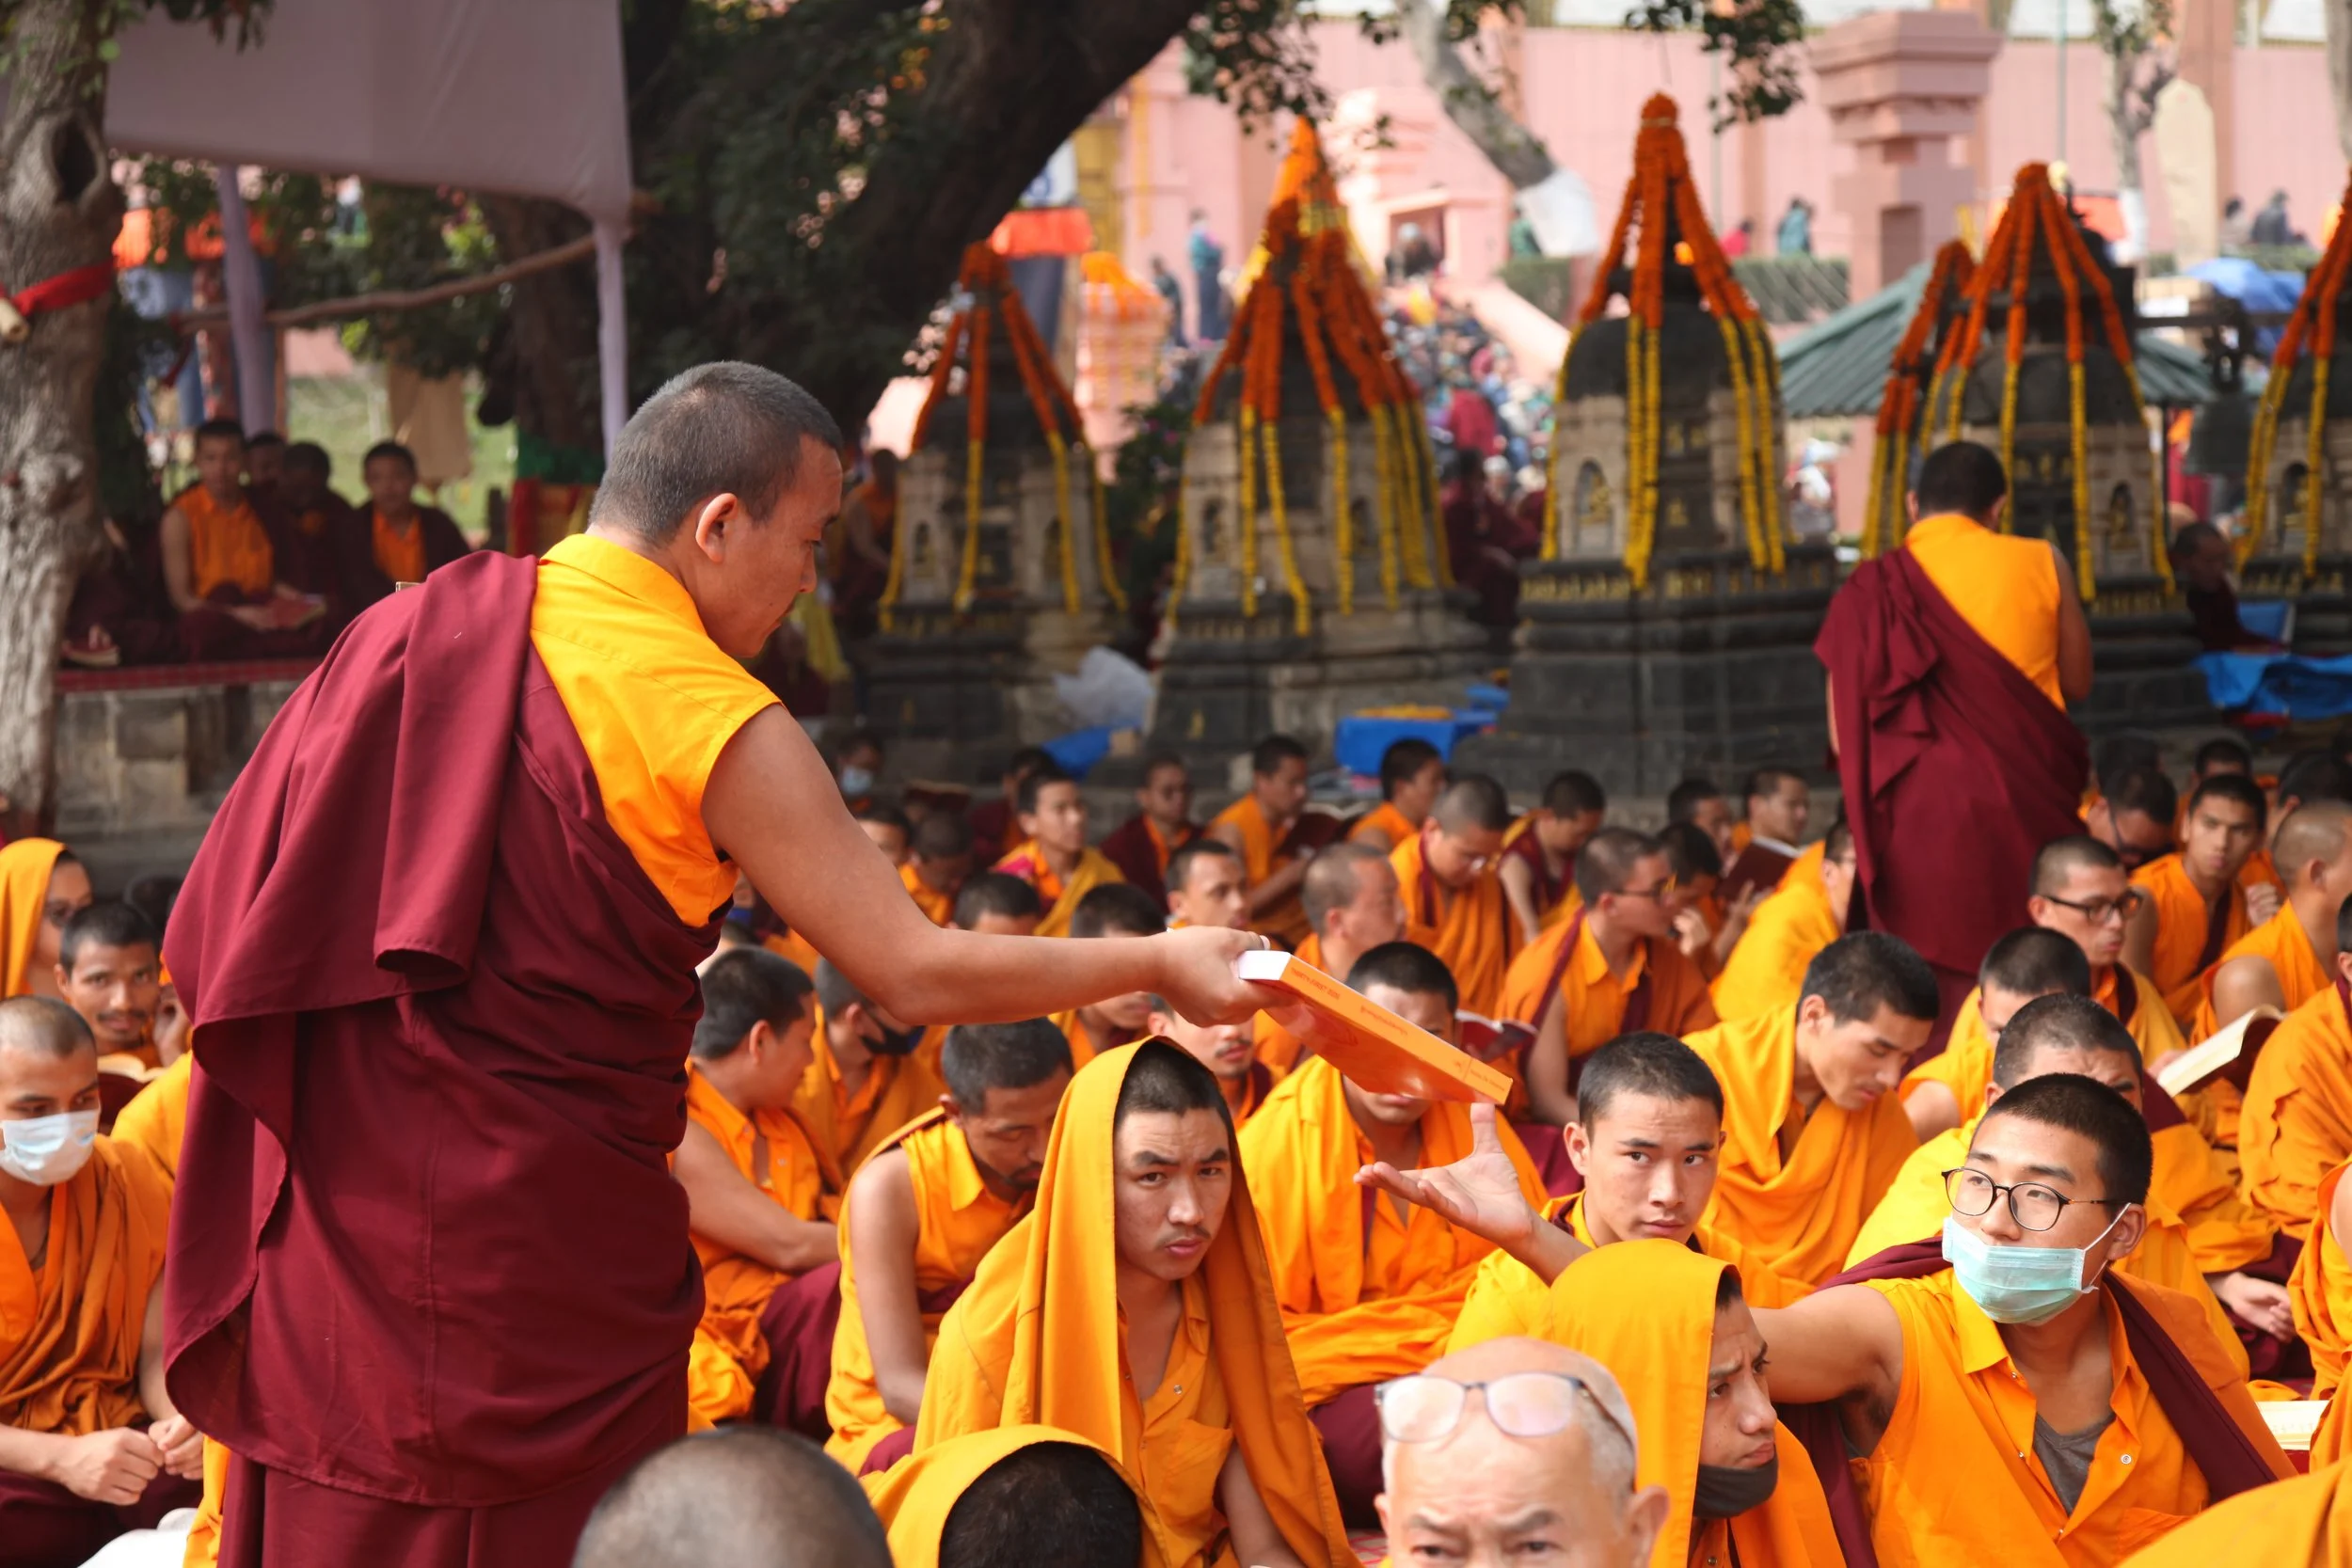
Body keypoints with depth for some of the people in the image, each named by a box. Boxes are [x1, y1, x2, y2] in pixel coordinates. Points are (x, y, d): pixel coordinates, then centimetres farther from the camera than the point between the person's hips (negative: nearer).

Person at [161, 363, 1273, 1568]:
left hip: (323, 1230, 6)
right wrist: (1159, 966, 1)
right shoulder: (715, 725, -12)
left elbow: (209, 935, 8)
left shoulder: (398, 634, 6)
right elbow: (914, 973, -10)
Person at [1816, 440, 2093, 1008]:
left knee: (1938, 994, 4)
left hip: (1921, 811, -1)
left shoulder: (1873, 588, 0)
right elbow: (2077, 683, 14)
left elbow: (1844, 733, 1)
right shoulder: (2041, 563, 2)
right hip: (2028, 797, 1)